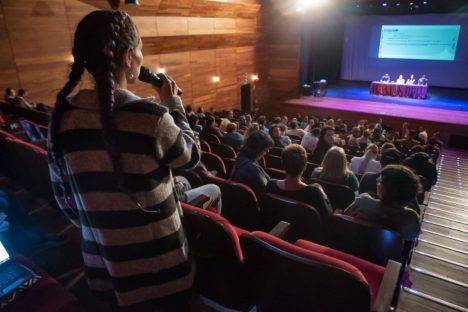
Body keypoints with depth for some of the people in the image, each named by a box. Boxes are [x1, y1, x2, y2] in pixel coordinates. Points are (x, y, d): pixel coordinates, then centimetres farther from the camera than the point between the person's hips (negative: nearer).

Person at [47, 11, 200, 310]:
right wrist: (173, 103, 4)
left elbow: (63, 195, 3)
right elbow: (191, 157, -5)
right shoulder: (151, 117, -25)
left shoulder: (62, 117, -7)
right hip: (157, 266, -5)